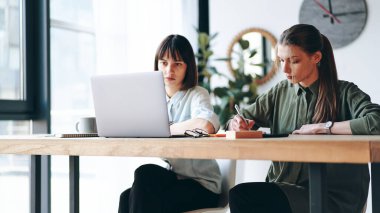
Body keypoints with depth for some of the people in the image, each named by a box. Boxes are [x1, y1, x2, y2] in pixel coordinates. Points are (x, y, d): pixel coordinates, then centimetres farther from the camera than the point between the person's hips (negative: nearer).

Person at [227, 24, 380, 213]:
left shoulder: (344, 93, -2)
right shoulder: (280, 92, 13)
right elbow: (242, 119, 22)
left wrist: (323, 127, -16)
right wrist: (237, 124, -2)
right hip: (281, 188, 5)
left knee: (243, 196, -27)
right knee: (239, 195, -28)